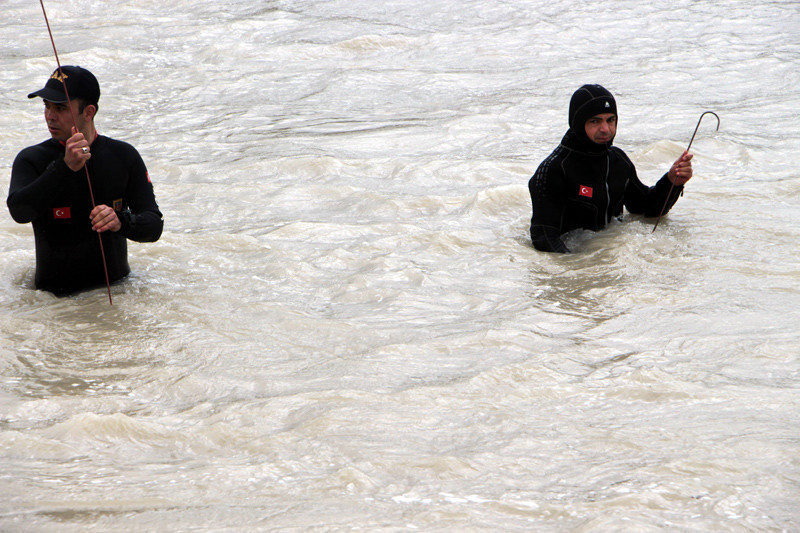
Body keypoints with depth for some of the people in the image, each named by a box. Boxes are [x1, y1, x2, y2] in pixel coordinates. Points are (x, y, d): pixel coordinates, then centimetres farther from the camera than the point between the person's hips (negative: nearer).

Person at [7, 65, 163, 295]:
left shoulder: (124, 156, 6)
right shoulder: (32, 159, 0)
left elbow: (154, 226, 1)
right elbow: (19, 211, -20)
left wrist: (121, 222, -22)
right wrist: (65, 167, -30)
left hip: (115, 286, 2)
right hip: (55, 294, -1)